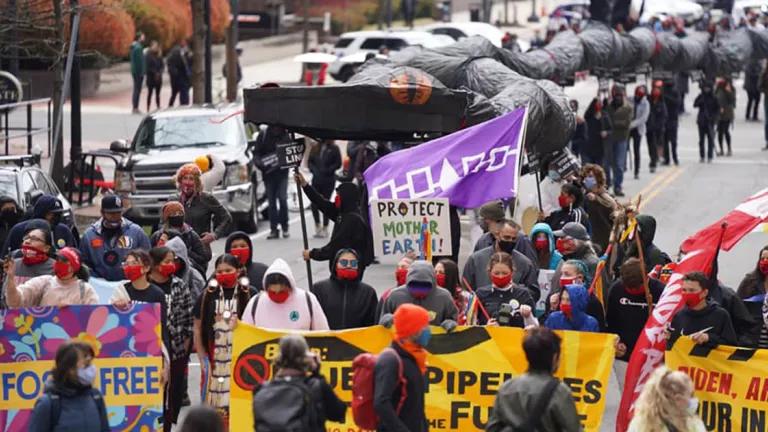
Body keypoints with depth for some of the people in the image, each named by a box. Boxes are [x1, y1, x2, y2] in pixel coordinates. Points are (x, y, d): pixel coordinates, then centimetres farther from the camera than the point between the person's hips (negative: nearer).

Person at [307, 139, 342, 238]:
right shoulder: (315, 148, 9)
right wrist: (313, 170, -5)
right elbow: (310, 161, 13)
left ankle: (325, 228, 10)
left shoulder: (334, 149, -2)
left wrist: (327, 170, -13)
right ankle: (317, 225, 14)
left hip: (329, 180, -3)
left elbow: (338, 163, -5)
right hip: (316, 179, 3)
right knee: (314, 203, -4)